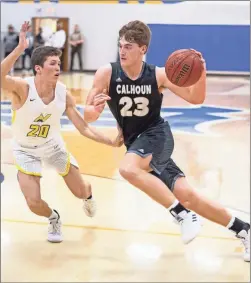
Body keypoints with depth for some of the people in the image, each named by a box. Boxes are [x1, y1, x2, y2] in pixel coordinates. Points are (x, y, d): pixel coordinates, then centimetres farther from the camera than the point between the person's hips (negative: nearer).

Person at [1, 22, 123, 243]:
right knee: (34, 203, -14)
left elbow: (84, 128, -11)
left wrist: (112, 142, -21)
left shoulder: (63, 94, -19)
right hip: (26, 150, -3)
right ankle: (54, 218, 24)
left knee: (81, 192, 11)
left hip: (53, 146, 3)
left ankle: (88, 195, 52)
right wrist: (20, 48, -62)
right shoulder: (22, 88, -30)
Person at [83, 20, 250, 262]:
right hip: (135, 143, 3)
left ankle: (183, 215, -25)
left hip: (156, 135, -3)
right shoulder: (106, 74, -11)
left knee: (128, 169, -34)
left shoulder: (157, 75, -13)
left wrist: (201, 74, -27)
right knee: (186, 195, 2)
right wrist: (95, 109, -34)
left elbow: (195, 98, -7)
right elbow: (87, 117, -10)